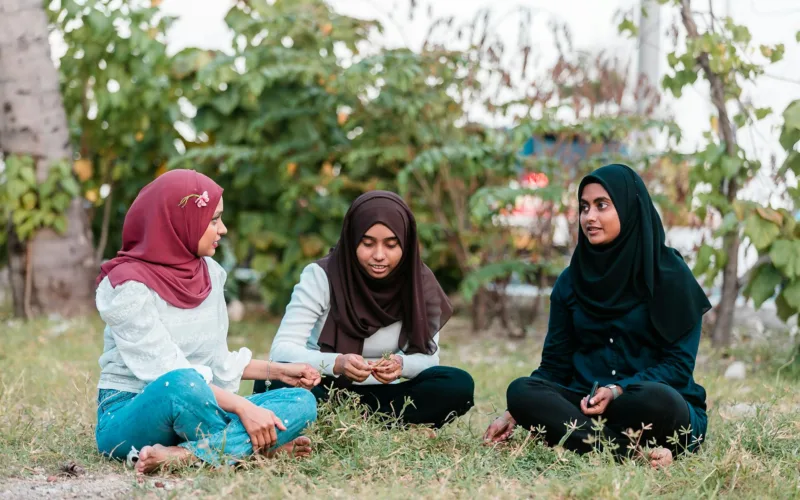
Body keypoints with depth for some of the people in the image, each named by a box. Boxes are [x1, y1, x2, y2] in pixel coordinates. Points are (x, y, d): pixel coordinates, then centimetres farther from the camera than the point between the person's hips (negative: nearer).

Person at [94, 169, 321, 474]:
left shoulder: (208, 272, 7)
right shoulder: (130, 286, -15)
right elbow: (167, 372, -22)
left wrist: (278, 371, 7)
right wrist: (242, 407, -27)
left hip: (193, 412, 8)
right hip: (129, 417, -8)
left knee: (302, 401, -12)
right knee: (183, 383, -40)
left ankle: (182, 455, -28)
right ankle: (259, 447, -20)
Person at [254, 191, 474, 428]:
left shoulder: (420, 282, -6)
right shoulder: (320, 276, -13)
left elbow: (427, 355, -5)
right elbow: (282, 350, -20)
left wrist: (401, 364, -29)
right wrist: (336, 364, -39)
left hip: (378, 397, 2)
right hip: (323, 392, -2)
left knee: (459, 385, -22)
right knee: (274, 380, -34)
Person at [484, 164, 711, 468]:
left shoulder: (669, 274, -3)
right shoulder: (571, 280, 10)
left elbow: (679, 364, -7)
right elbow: (555, 364, 10)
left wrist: (619, 390, -22)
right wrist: (514, 415, -5)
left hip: (648, 405, -4)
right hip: (586, 403, 4)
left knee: (659, 400, -39)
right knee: (520, 391, -27)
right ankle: (633, 452, -36)